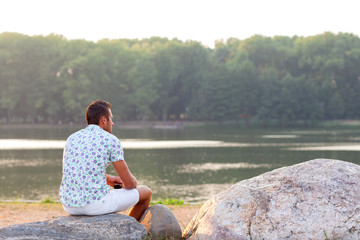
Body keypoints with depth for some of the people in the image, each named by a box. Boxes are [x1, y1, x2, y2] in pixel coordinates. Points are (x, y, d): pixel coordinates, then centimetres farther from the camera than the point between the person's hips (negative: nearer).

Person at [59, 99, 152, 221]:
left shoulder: (72, 138, 12)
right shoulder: (111, 140, -6)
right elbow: (129, 183, -4)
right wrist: (133, 183, 20)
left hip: (68, 206, 6)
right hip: (96, 204, -6)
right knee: (145, 192, 17)